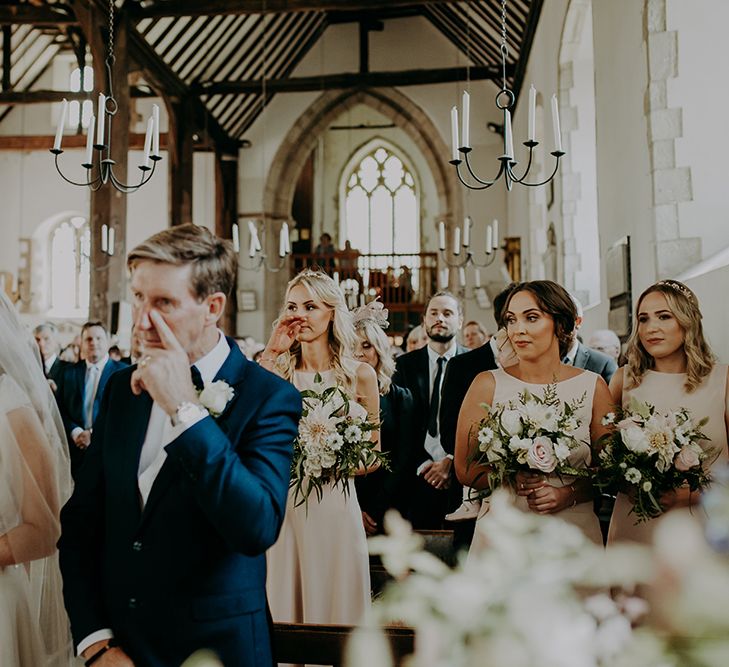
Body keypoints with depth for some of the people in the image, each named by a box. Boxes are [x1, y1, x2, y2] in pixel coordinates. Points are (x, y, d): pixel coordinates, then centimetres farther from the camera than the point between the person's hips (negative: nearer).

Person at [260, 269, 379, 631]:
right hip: (284, 509, 1)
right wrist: (270, 353, -10)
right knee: (284, 612, 12)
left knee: (335, 610, 9)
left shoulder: (359, 374, 1)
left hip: (335, 507, -1)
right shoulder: (278, 370, 4)